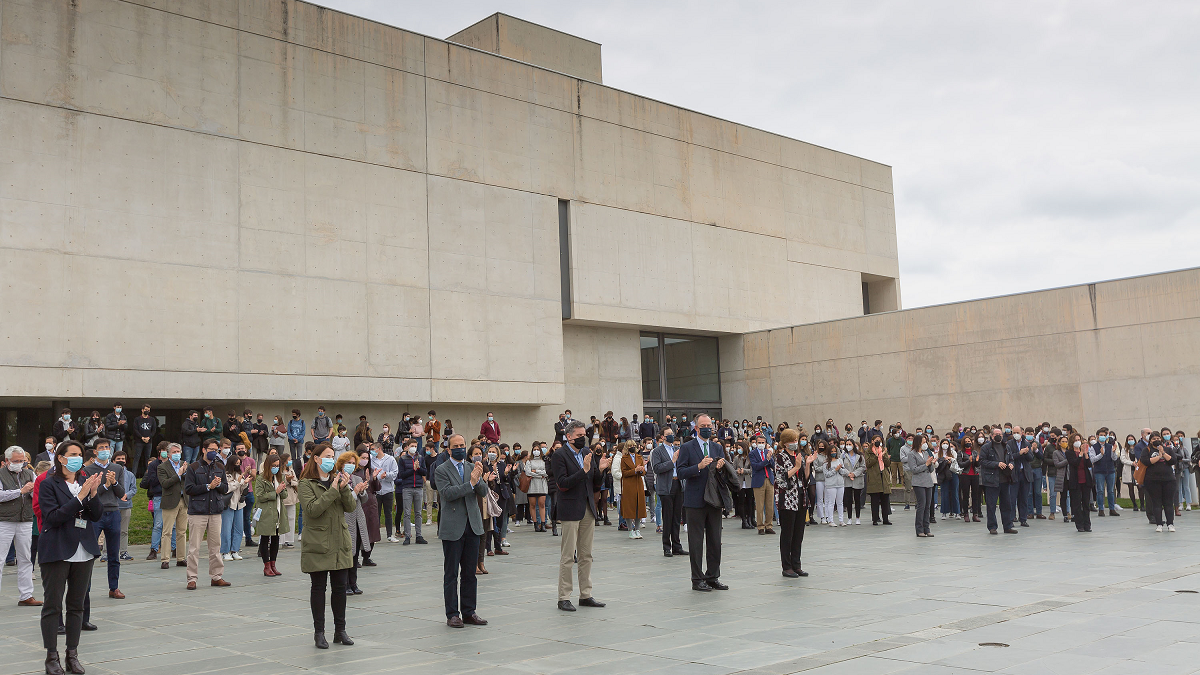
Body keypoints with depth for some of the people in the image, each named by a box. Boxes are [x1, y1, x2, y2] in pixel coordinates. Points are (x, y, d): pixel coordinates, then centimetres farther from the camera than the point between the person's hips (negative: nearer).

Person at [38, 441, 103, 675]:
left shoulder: (87, 482, 9)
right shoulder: (48, 484, -6)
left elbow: (97, 516, 3)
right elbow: (52, 517, -16)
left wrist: (93, 493, -14)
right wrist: (80, 497, -21)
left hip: (84, 550, 5)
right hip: (57, 551, -5)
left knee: (77, 605, 10)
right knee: (53, 605, 1)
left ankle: (72, 655, 17)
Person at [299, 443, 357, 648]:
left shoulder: (337, 479, 11)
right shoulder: (307, 483, -4)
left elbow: (352, 507, 2)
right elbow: (311, 510, -19)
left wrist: (345, 488, -15)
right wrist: (332, 490, -20)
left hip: (340, 543, 4)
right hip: (318, 544, -4)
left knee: (340, 587, 7)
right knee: (318, 587, 3)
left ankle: (340, 630, 17)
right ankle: (319, 632, 11)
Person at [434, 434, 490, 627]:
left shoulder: (472, 468, 11)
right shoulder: (441, 470, -4)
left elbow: (484, 492, 2)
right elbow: (447, 493, -18)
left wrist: (479, 480, -18)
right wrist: (470, 483, -24)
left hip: (472, 525, 5)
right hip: (452, 528, -5)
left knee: (470, 573, 10)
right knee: (451, 573, 2)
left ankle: (469, 612, 17)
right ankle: (452, 614, 8)